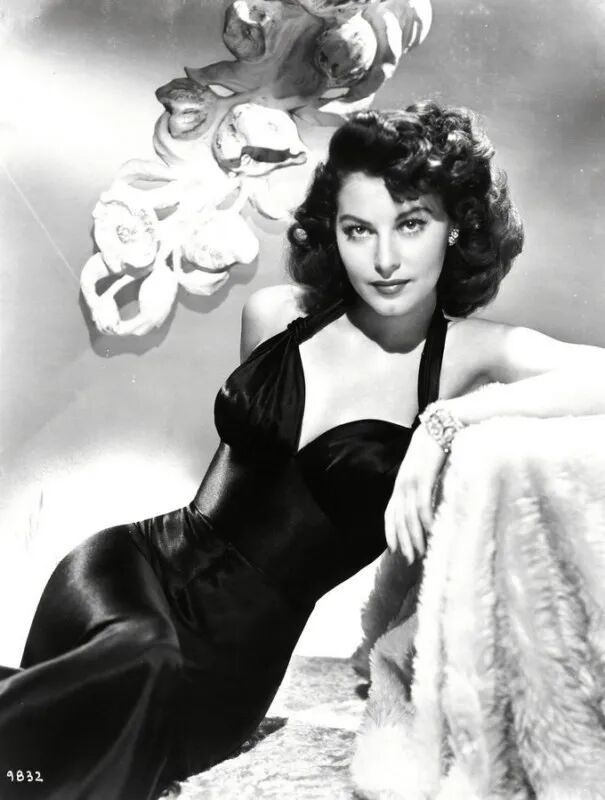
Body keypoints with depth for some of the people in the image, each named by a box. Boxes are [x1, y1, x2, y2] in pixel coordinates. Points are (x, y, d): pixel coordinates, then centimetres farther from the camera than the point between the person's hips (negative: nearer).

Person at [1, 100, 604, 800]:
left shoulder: (475, 352, -7)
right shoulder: (274, 316, 4)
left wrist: (447, 419, -32)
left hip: (246, 638, -1)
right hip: (154, 559, 2)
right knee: (140, 660, -33)